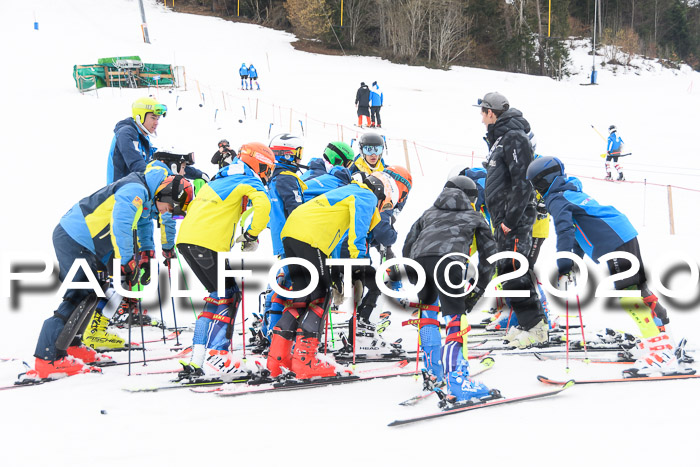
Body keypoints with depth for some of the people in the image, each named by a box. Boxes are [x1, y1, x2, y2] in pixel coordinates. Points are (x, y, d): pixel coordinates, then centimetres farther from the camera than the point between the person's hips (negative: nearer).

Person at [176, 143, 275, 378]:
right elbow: (263, 205, -16)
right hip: (208, 244, -8)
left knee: (218, 294, 16)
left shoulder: (219, 180, 29)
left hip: (185, 239, 8)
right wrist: (251, 236, -4)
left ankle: (196, 360, 9)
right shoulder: (248, 181, 4)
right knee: (228, 296, 1)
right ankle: (215, 355, -11)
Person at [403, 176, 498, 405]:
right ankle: (456, 382, -19)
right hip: (448, 259, -4)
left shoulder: (429, 213, 38)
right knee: (456, 318, -6)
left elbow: (407, 246, 31)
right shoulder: (474, 217, 32)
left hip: (418, 259, 4)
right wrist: (477, 291, 26)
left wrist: (416, 282, 34)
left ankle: (433, 367, 28)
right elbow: (489, 254, 25)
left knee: (428, 307, 28)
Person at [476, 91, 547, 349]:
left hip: (516, 219, -10)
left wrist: (510, 219, -22)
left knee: (514, 271, -12)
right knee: (508, 271, 11)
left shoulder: (514, 137, -14)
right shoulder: (500, 138, 18)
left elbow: (523, 182, -21)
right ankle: (528, 323, 16)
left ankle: (535, 327, -9)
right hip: (505, 219, 10)